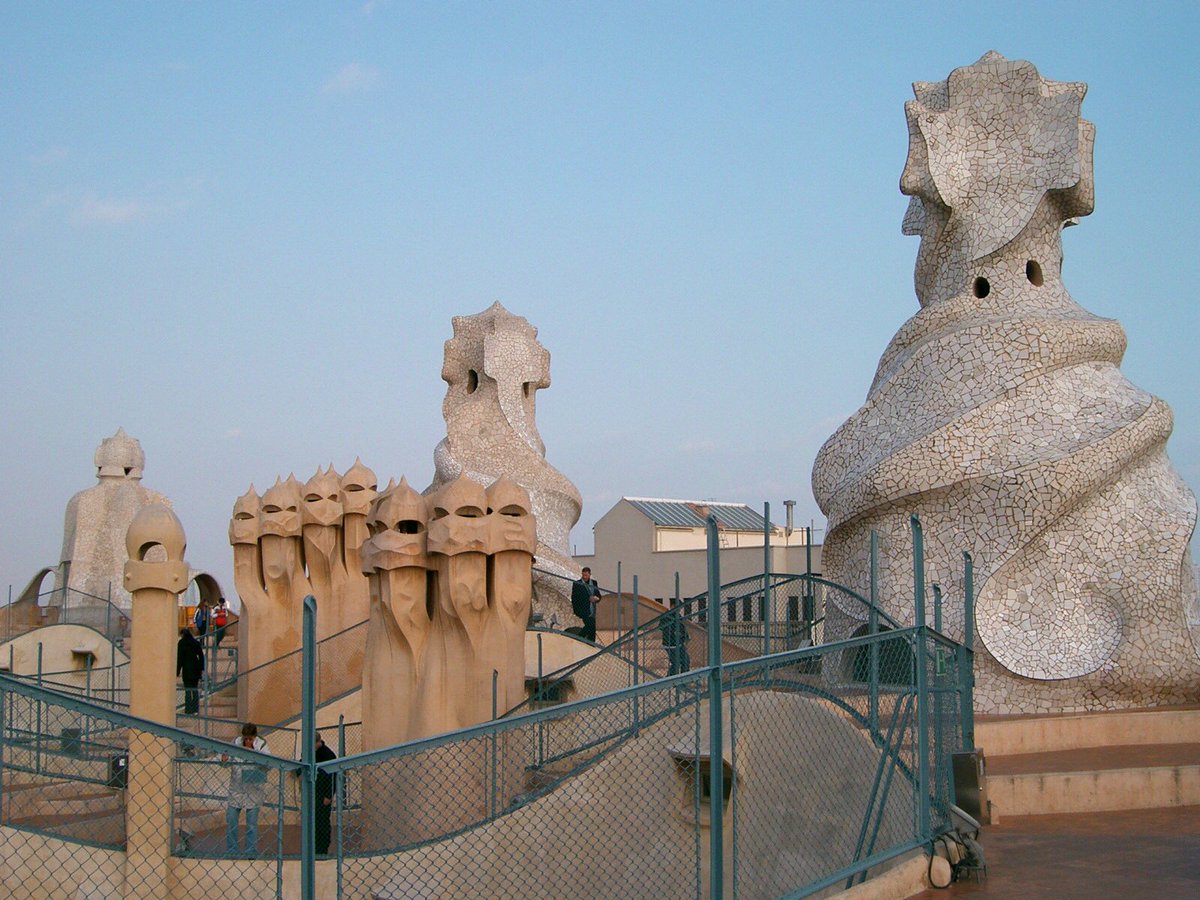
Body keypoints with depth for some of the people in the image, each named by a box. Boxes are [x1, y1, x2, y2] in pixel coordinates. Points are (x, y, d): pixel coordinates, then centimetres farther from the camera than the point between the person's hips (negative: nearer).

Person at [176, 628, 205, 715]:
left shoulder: (182, 643, -7)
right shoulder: (196, 642, 7)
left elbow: (180, 658, -9)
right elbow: (201, 656, 7)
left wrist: (178, 671, -5)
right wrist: (202, 669, 11)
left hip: (187, 669, -5)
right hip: (196, 669, 5)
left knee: (188, 690, -1)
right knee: (195, 690, 13)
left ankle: (189, 710, -2)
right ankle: (195, 709, 15)